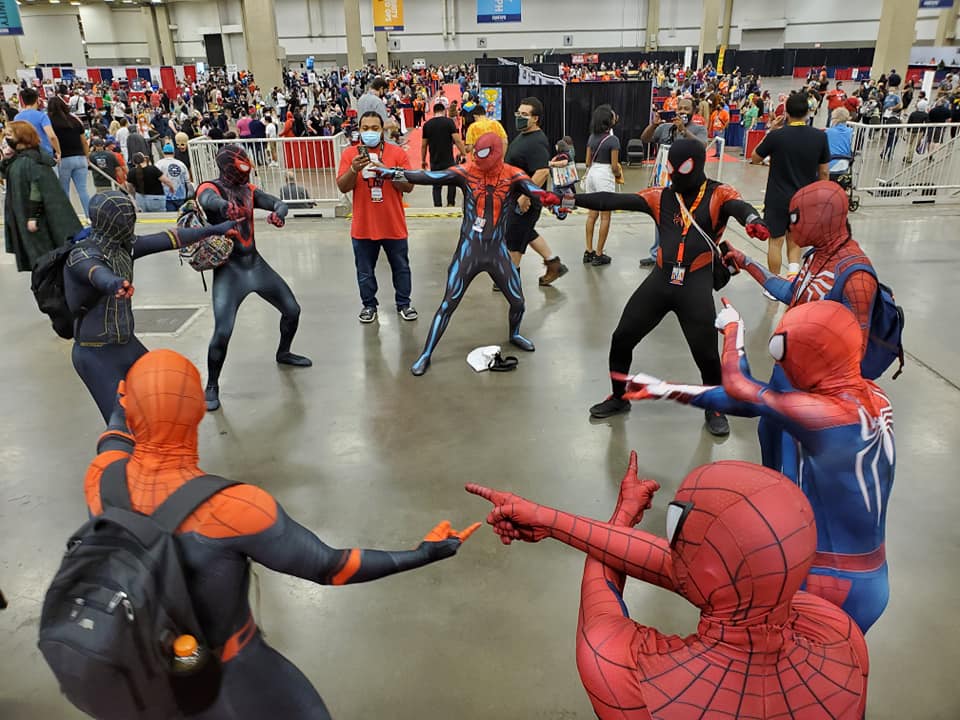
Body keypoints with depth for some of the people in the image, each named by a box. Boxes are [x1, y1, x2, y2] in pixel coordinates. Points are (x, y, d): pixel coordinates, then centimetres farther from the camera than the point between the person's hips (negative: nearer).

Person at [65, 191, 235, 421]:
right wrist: (112, 282, -69)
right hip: (96, 354, -8)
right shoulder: (82, 255, -21)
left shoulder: (122, 245, -1)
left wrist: (214, 229, 12)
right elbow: (95, 271, -45)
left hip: (127, 343, 8)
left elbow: (167, 240, 6)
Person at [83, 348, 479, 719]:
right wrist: (423, 554, -16)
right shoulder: (231, 507, -38)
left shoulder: (102, 478, -21)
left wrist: (123, 403, 30)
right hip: (228, 674, -4)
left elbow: (113, 440, 6)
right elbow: (328, 566, -27)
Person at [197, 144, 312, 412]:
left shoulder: (248, 189, 8)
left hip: (255, 262, 7)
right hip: (229, 268, -6)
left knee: (292, 310, 14)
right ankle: (211, 387, 2)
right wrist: (226, 207, -59)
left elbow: (279, 203, 0)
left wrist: (278, 213, -27)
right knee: (222, 331, -17)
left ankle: (283, 353, 41)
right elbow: (209, 199, -34)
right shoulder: (211, 188, -10)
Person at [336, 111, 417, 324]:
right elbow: (342, 187, -5)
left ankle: (404, 303, 28)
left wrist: (387, 171, -21)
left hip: (393, 225, 0)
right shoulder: (350, 153, -1)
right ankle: (369, 305, 27)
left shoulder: (397, 152, -2)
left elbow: (409, 186, -6)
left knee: (400, 267, 12)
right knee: (365, 270, 11)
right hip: (363, 226, 0)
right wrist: (354, 170, -23)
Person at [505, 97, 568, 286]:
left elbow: (543, 172, -34)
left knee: (513, 238, 3)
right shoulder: (522, 136, 9)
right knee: (527, 232, 21)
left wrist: (525, 197, -33)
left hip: (525, 201, -10)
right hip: (516, 196, 10)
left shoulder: (536, 142, -24)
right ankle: (554, 264, 30)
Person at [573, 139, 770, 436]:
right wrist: (572, 199, -8)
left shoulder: (718, 194, -2)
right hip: (661, 279, 4)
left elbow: (739, 207, -23)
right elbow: (613, 200, 0)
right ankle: (619, 397, 31)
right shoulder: (661, 196, 7)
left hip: (696, 284, -4)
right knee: (621, 338, 8)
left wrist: (753, 220, -47)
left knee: (706, 353, -1)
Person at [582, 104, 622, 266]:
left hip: (591, 174, 7)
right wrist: (619, 175, 7)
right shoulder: (613, 139, -14)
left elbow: (588, 161, 9)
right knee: (605, 217, 1)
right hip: (605, 176, -7)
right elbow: (614, 165, -13)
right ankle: (599, 255, 3)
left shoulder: (592, 137, 5)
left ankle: (589, 251, 15)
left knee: (592, 214, 12)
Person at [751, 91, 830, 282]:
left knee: (775, 241, 8)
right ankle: (793, 268, -4)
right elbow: (824, 172, 2)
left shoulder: (776, 135, -14)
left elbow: (754, 159, 1)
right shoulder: (820, 136, -5)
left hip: (778, 197, -2)